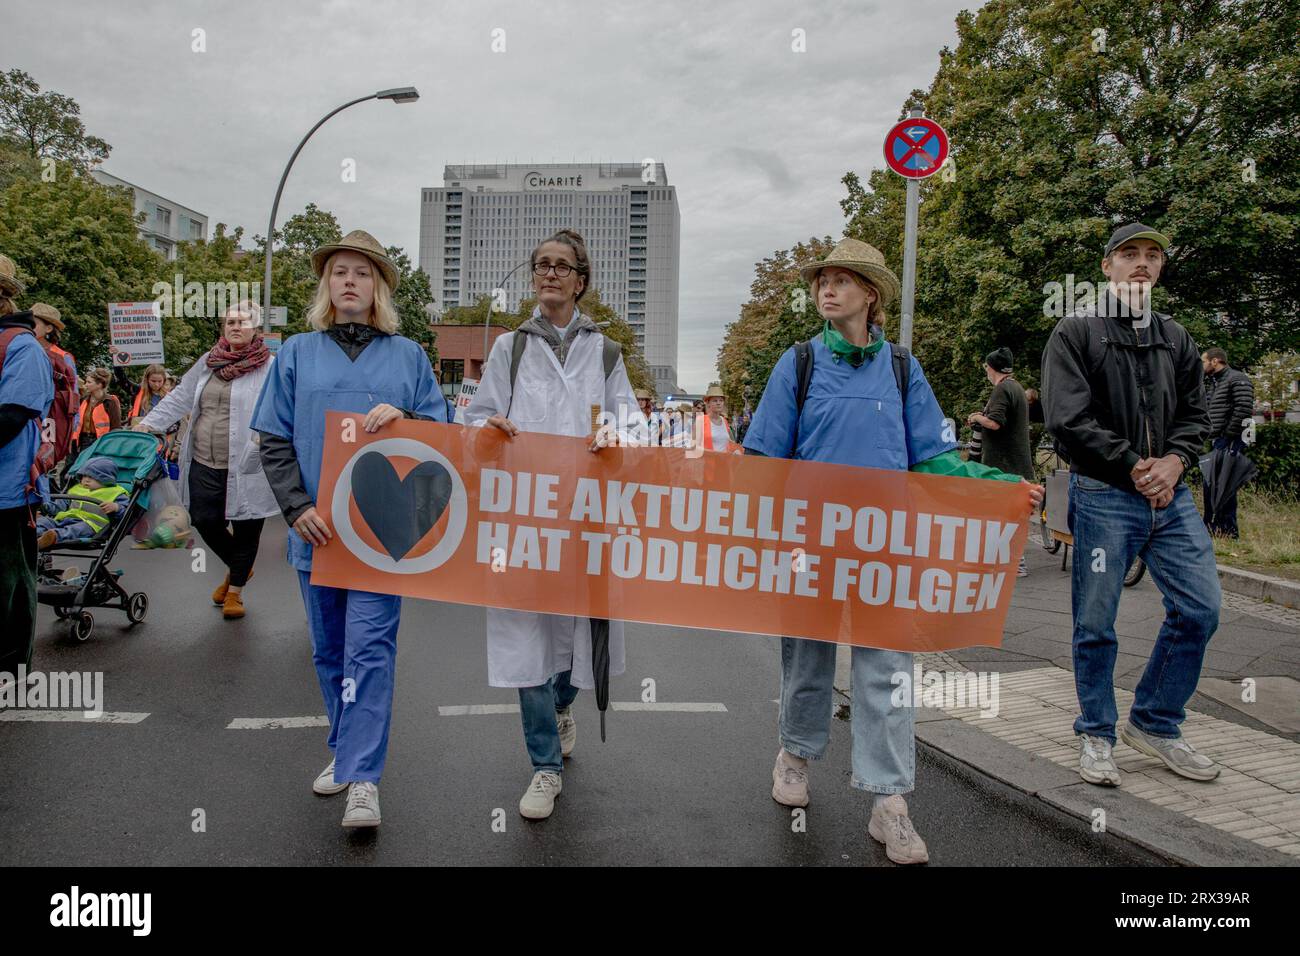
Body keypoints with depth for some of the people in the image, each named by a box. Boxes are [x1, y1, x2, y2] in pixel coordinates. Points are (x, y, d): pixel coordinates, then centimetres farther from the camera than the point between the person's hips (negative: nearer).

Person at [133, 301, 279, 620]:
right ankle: (236, 567, 38)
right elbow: (181, 396, 20)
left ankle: (235, 590, 26)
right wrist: (148, 423, 18)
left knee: (245, 530, 6)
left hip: (245, 469, -5)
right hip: (204, 464, 5)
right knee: (205, 523, 9)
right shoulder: (209, 361, 11)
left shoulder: (269, 366, -6)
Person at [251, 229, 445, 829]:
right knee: (329, 649, 12)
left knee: (370, 649, -8)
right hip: (315, 526, 2)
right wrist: (298, 508, -7)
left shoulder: (407, 355, 9)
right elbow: (274, 442, 7)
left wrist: (401, 417, -13)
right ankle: (347, 750, 28)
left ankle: (363, 779, -5)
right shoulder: (296, 354, 11)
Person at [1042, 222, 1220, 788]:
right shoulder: (1076, 333, -2)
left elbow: (1194, 413, 16)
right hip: (1103, 497, -5)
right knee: (1095, 624, 2)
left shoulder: (1175, 338, 16)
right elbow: (1067, 420, -11)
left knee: (1199, 609, 3)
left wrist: (1175, 461, -5)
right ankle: (1096, 735, 20)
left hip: (1170, 494, 5)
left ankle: (1155, 725, 22)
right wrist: (1133, 466, -11)